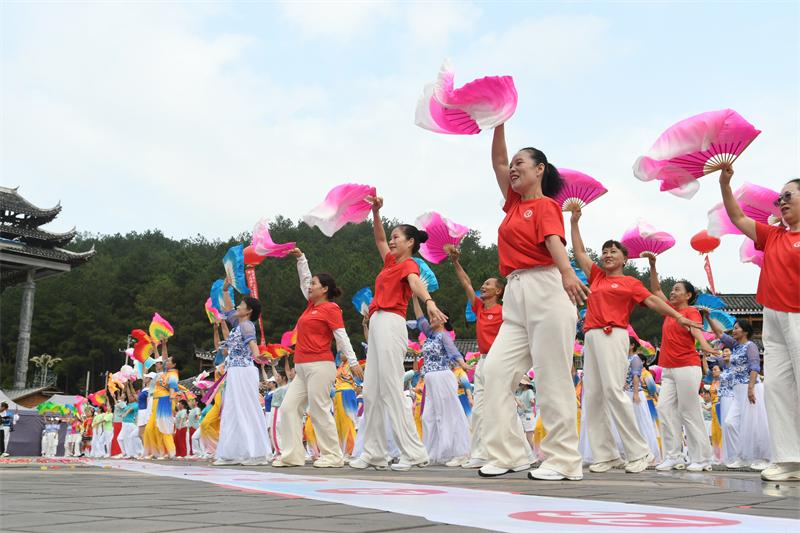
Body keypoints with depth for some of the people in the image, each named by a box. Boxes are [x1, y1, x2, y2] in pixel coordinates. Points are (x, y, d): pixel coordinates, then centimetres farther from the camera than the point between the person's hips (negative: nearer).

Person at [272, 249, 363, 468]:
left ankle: (333, 456, 1)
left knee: (319, 410, -8)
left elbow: (342, 336, -11)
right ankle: (292, 455, 4)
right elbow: (304, 280, 30)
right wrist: (300, 257, 25)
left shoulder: (331, 308, -5)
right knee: (289, 407, 2)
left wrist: (353, 362, -15)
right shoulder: (312, 305, 18)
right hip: (302, 368, 9)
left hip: (320, 366, -9)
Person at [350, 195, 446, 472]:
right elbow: (379, 239, 35)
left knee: (391, 390, -13)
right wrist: (375, 211, 24)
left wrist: (429, 301, -44)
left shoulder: (409, 264, -3)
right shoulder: (391, 261, 21)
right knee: (371, 391, 7)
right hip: (377, 325, 9)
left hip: (390, 325, -9)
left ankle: (414, 453, -10)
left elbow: (415, 281, -25)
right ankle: (373, 453, 10)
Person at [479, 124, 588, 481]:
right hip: (516, 297, 8)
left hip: (546, 291, -8)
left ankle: (563, 461, 1)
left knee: (552, 379, -6)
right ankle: (508, 453, 1)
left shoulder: (546, 205, 0)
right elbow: (497, 162, 22)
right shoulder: (514, 203, 20)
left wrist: (567, 272, -36)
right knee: (496, 370, -2)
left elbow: (555, 241, -19)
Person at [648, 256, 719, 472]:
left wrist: (704, 344, -42)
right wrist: (652, 266, 17)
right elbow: (656, 290, 24)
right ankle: (673, 457, -2)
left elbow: (695, 328, -23)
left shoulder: (691, 311, -3)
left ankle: (702, 459, -1)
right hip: (668, 370, 7)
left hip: (687, 368, -7)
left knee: (689, 412, -7)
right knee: (665, 409, -2)